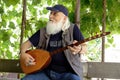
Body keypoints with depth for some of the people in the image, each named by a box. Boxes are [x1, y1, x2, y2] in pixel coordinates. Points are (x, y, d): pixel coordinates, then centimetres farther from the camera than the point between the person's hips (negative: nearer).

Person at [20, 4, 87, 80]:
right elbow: (26, 44, 14)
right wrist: (23, 54, -9)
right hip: (46, 72, 3)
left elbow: (85, 48, -5)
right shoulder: (43, 32, 10)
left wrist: (79, 49, -30)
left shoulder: (73, 29, 2)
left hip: (68, 73, -3)